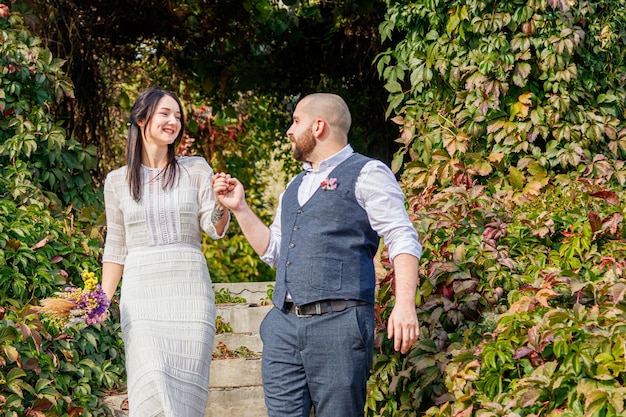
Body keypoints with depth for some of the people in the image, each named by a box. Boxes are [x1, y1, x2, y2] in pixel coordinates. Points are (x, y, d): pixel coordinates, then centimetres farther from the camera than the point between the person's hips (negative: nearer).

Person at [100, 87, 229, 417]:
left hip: (189, 293, 0)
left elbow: (215, 229, -2)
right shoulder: (117, 181, 8)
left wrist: (222, 205, -23)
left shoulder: (196, 170, 7)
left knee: (186, 389, -2)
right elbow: (116, 248, 13)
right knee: (153, 387, -16)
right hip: (141, 294, 0)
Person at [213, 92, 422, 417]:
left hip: (338, 321, -7)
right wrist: (239, 208, 20)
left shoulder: (367, 174, 1)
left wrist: (405, 303, -21)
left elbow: (402, 240, -7)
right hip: (283, 324, 7)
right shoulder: (295, 186, 25)